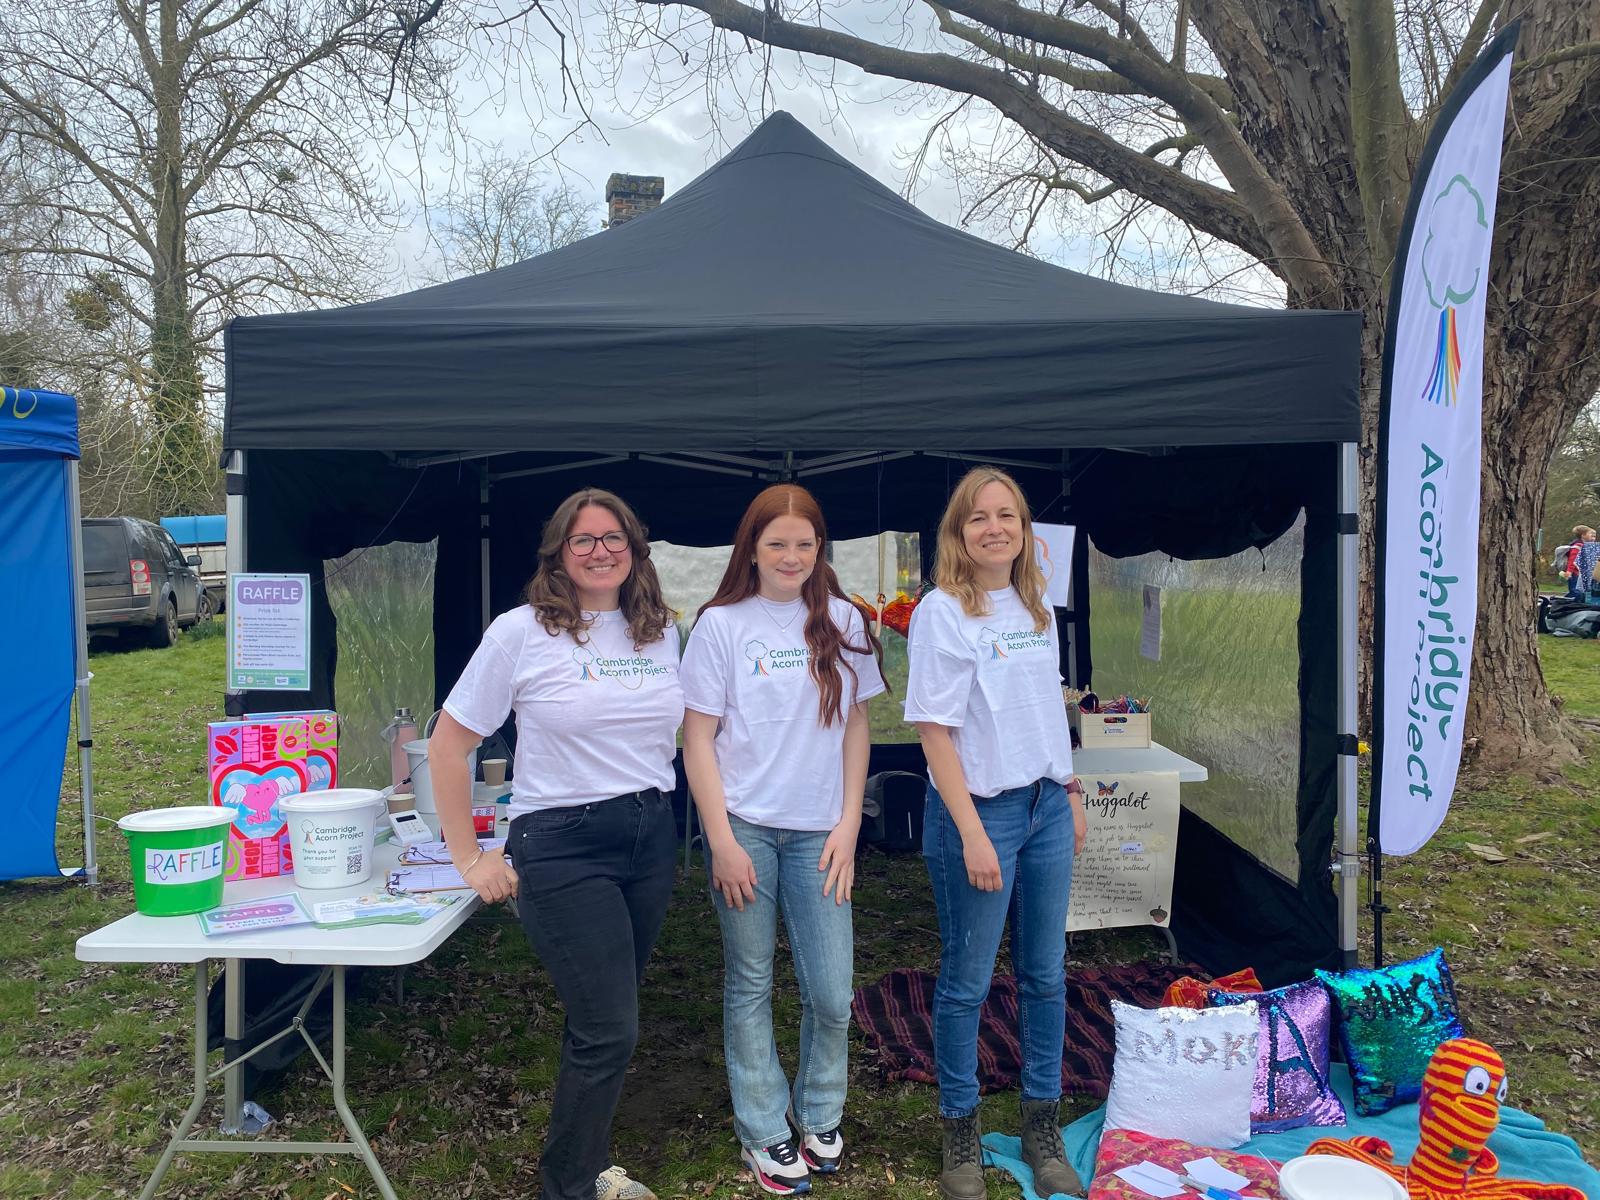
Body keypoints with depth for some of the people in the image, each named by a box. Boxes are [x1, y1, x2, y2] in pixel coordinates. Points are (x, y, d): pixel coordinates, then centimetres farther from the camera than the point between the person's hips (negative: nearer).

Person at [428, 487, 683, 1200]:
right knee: (609, 1031, -4)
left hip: (651, 839, 5)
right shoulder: (523, 632, -8)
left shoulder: (663, 633, 6)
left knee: (604, 1022, 16)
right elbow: (448, 744, -5)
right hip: (563, 845, -5)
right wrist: (470, 858, -5)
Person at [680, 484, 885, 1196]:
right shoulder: (721, 625, -3)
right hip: (744, 824, -2)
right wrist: (722, 841, -8)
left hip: (817, 832, 2)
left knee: (831, 994, 5)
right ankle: (763, 1132, 25)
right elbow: (698, 738, -3)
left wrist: (848, 825, 2)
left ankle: (818, 1117, 29)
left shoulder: (842, 622, 4)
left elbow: (855, 727, 9)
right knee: (751, 986, 9)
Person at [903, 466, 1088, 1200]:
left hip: (1045, 807, 6)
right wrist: (971, 834, -17)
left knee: (1046, 974, 14)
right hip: (979, 809, -6)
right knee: (967, 982, 7)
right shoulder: (943, 611, -12)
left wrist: (1072, 793, 14)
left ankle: (1042, 1129, 31)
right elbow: (934, 728, -15)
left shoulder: (1036, 607, 8)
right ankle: (960, 1137, 26)